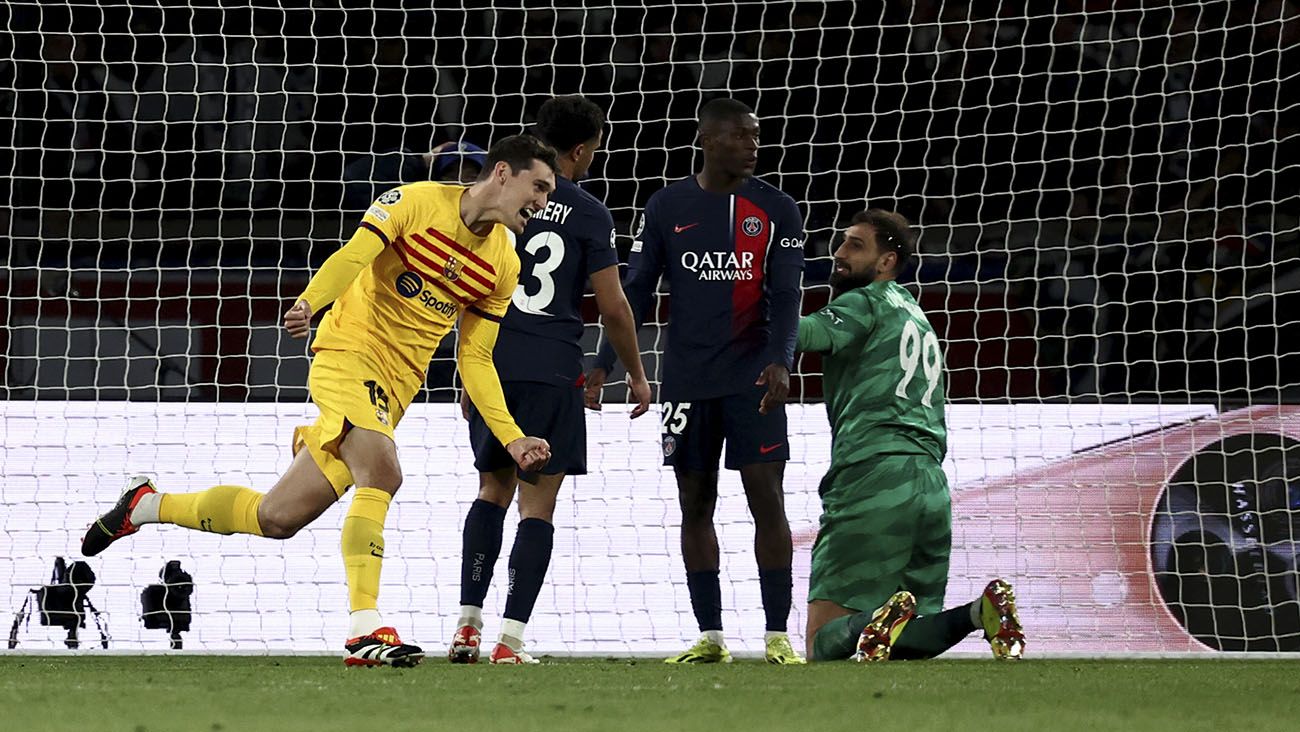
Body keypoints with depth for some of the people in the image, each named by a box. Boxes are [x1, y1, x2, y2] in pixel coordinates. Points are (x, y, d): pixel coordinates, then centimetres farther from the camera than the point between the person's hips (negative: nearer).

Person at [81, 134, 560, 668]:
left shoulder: (503, 267, 9)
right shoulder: (417, 203, -7)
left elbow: (475, 360, 13)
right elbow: (353, 257, -17)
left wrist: (511, 438, 4)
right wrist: (308, 303, -36)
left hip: (394, 391, 6)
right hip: (348, 354, -6)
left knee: (276, 518, 4)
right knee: (382, 473, -32)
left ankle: (146, 505, 25)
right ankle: (364, 628, -34)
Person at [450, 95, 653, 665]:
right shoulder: (587, 213, -3)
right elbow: (613, 307, -3)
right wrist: (637, 377, 11)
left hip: (490, 363, 4)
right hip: (552, 371, -4)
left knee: (492, 492, 18)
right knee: (537, 506, 1)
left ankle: (468, 624, 9)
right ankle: (511, 638, -7)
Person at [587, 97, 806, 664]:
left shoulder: (777, 210, 2)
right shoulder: (667, 208, 5)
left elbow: (785, 297, -4)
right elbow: (636, 291, 7)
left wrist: (779, 361, -21)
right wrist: (604, 363, -3)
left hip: (753, 381, -2)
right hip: (686, 379, 2)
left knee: (767, 499, -7)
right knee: (695, 504, 4)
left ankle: (777, 634, -4)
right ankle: (710, 636, 9)